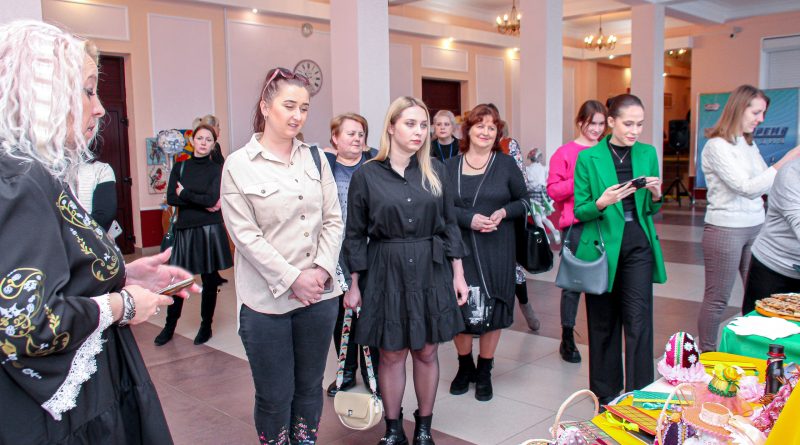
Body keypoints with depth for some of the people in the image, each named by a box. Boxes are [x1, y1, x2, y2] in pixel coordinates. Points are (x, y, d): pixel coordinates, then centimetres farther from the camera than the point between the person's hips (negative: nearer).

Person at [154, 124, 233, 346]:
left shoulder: (217, 169, 1)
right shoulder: (180, 167, 8)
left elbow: (213, 198, -13)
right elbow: (171, 199, -3)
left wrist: (185, 194, -4)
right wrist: (203, 202, -11)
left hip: (210, 230, -2)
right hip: (185, 230, 2)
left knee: (209, 281, 6)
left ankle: (206, 325, 21)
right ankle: (169, 326, 19)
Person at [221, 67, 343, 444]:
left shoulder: (315, 158, 7)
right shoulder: (238, 165, -5)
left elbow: (333, 220, 6)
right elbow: (245, 234, -10)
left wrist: (322, 269, -8)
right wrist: (292, 279, -14)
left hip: (319, 294, 4)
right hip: (267, 300, -3)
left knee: (310, 386, 16)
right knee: (274, 395, 7)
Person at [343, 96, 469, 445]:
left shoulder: (435, 170, 4)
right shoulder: (367, 175, -4)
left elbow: (449, 224, 8)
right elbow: (355, 234, 0)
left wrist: (458, 273, 5)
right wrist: (354, 285, -1)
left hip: (431, 271, 2)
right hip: (387, 272, -2)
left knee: (426, 351, 11)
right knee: (392, 353, 8)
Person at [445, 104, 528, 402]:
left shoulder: (506, 164, 3)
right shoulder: (450, 166, 4)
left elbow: (523, 201, 7)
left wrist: (504, 212, -13)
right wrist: (469, 219, -15)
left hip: (497, 250, 0)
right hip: (460, 248, 1)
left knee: (492, 309, 5)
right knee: (459, 307, 3)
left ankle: (484, 372, 23)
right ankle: (465, 366, 27)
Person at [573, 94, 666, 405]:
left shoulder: (647, 154, 6)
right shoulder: (589, 158, -5)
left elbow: (652, 210, 13)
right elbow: (580, 211, -3)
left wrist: (656, 196, -9)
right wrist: (601, 203, -23)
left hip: (638, 245, 2)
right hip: (602, 246, -2)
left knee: (639, 321, -2)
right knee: (603, 321, 10)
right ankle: (606, 391, 26)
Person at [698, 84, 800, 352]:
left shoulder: (749, 144, 12)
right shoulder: (717, 146, -13)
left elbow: (765, 183, 13)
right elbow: (747, 187, -21)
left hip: (755, 227, 8)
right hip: (725, 229, -8)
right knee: (717, 299, 3)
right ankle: (707, 357, 16)